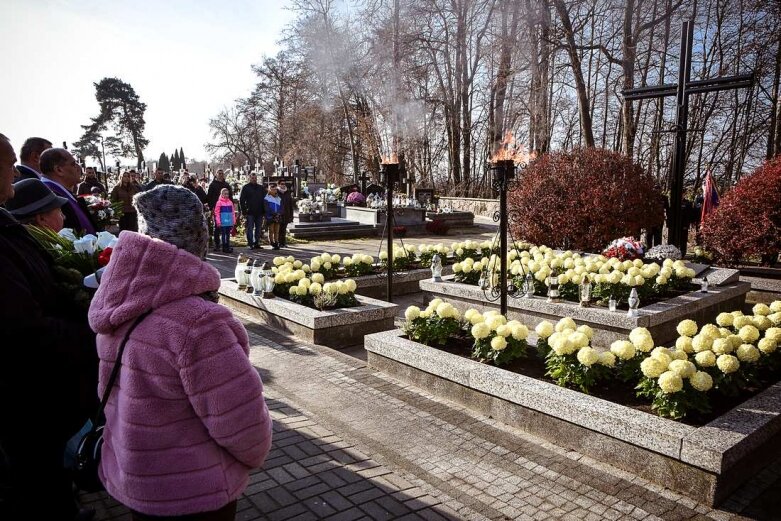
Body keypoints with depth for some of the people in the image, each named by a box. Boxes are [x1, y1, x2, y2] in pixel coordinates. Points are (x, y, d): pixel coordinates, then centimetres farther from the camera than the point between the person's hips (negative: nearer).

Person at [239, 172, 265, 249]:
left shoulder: (261, 188, 13)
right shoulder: (245, 187, 3)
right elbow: (241, 200, 1)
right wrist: (244, 211, -8)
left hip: (259, 212, 4)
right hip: (250, 212, -3)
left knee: (259, 229, 7)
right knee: (250, 229, -2)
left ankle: (257, 243, 15)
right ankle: (251, 244, 2)